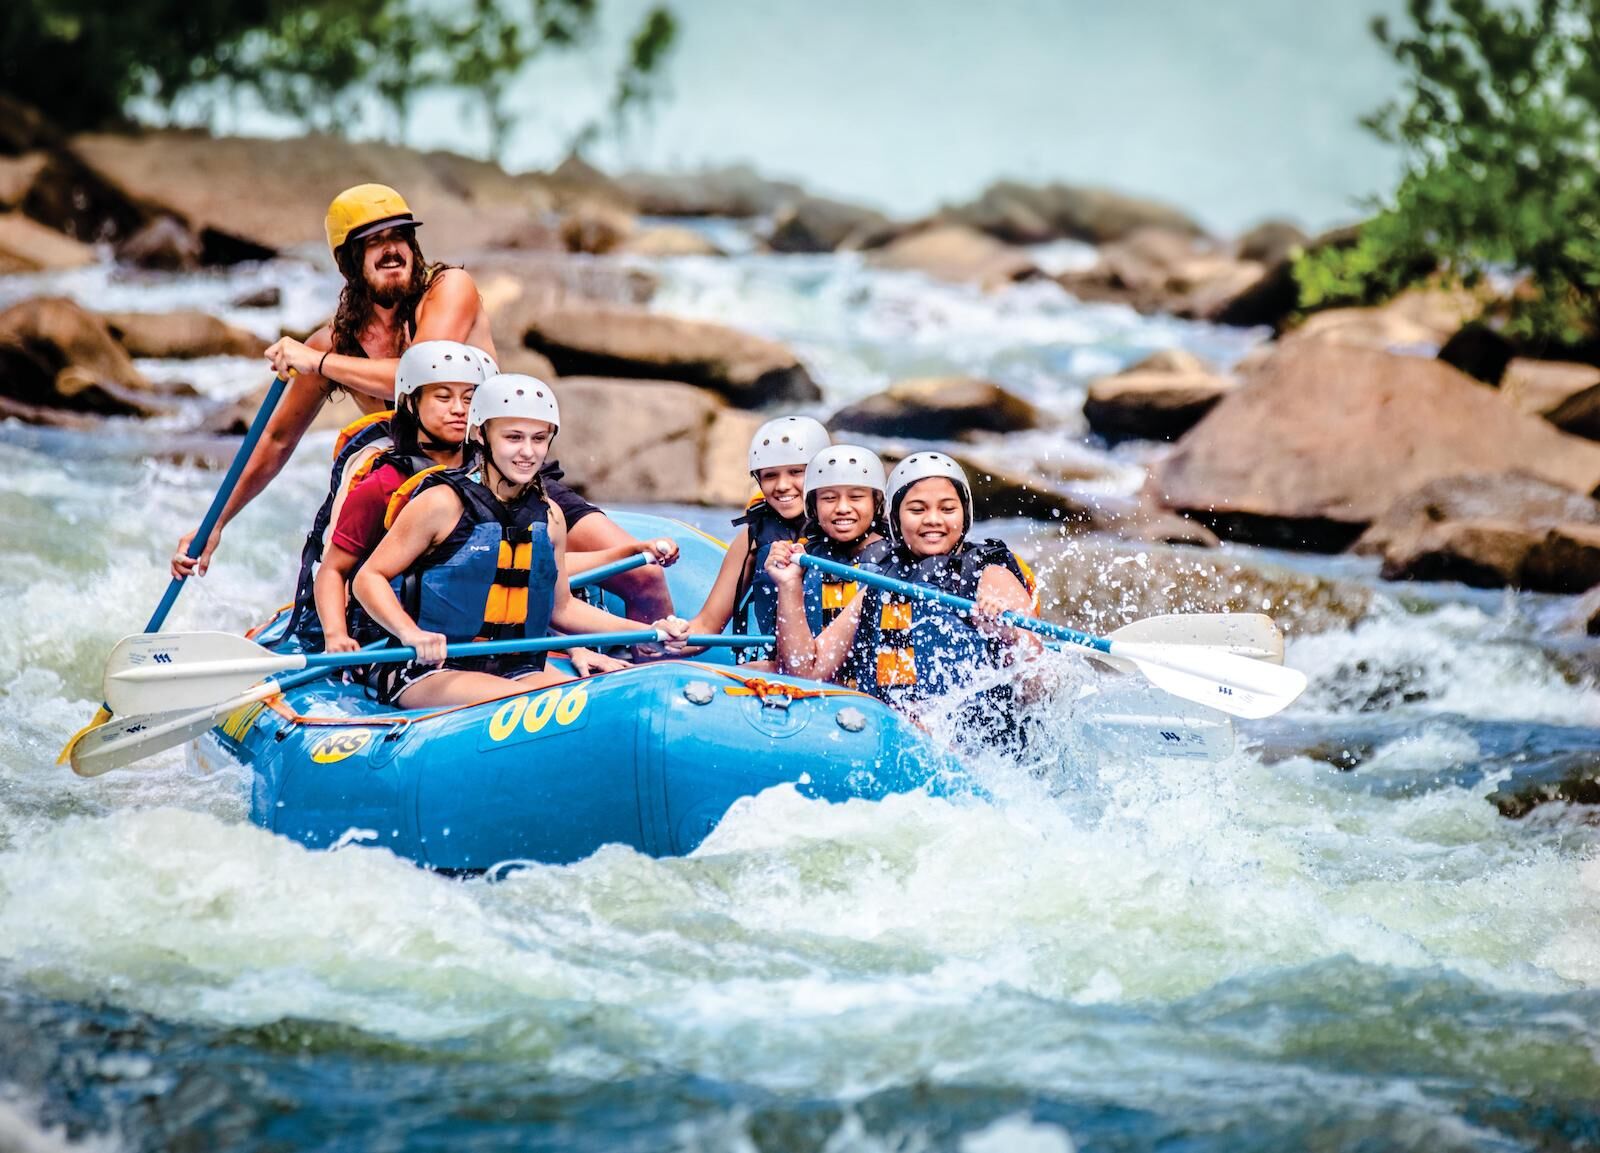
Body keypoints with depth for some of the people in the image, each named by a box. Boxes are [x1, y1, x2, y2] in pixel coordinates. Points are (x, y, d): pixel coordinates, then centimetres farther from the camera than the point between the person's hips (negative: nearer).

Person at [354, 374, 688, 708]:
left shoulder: (549, 517, 11)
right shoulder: (442, 503, -6)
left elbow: (561, 607, 22)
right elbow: (369, 578, -5)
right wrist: (411, 633, -23)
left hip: (516, 671, 6)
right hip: (428, 674, -6)